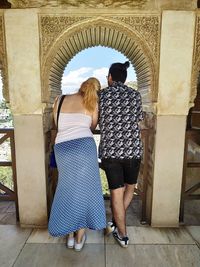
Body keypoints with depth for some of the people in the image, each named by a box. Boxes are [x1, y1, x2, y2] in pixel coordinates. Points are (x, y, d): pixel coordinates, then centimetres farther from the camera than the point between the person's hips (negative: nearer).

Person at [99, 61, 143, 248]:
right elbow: (138, 122, 13)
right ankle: (115, 223, 32)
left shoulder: (101, 95, 1)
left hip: (109, 150, -1)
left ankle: (123, 236, 25)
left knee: (117, 193, 10)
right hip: (132, 149, 1)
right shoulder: (135, 95, 5)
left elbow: (95, 123, 8)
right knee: (130, 187, 25)